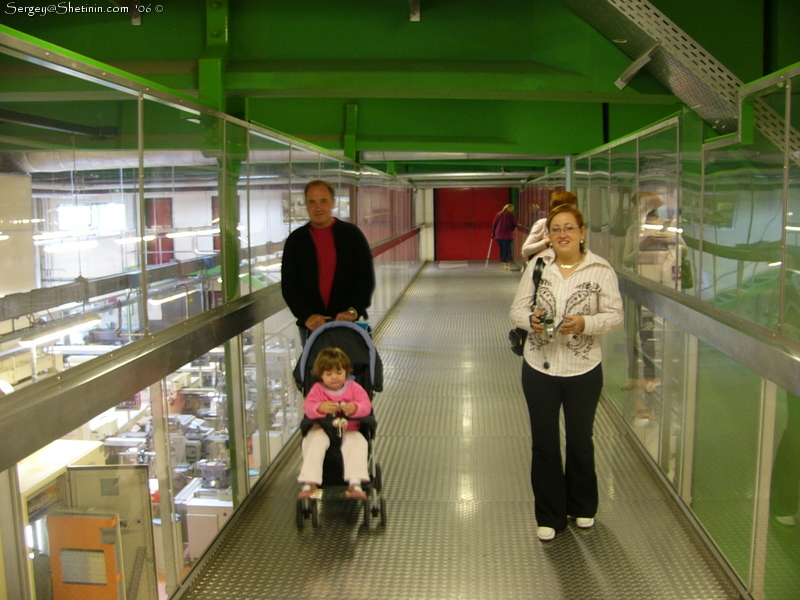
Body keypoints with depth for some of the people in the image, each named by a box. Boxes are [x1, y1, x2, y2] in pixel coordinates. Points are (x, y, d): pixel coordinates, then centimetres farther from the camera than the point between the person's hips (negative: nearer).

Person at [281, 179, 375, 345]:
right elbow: (288, 284, 4)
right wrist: (307, 315, -11)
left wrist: (353, 310, -13)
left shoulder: (351, 234, 3)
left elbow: (366, 276, 0)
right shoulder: (296, 240, 6)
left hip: (348, 322, -1)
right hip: (311, 326, 1)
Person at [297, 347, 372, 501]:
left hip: (349, 430, 0)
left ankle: (355, 485, -35)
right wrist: (320, 408, -35)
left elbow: (366, 406, -6)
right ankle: (310, 484, -31)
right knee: (314, 442, -30)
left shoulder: (354, 387, 7)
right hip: (322, 429, 0)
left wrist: (355, 408, -31)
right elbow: (308, 407, -11)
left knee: (358, 442, -30)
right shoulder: (317, 389, 6)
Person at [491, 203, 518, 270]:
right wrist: (514, 228, 21)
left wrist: (493, 234, 16)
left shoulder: (498, 214, 8)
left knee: (502, 250, 12)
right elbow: (515, 224, -1)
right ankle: (507, 265, -5)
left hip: (498, 235, 5)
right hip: (508, 235, -5)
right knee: (507, 250, -2)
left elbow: (494, 224, 9)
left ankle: (503, 265, 15)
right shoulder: (510, 215, -6)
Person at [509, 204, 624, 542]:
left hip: (584, 371, -1)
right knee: (543, 444, 8)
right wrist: (530, 319, -21)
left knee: (580, 441, 17)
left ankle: (583, 507, 40)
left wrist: (585, 323, -24)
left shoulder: (601, 270, -6)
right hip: (539, 368, 1)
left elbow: (615, 316, -7)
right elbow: (516, 309, 1)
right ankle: (549, 516, 26)